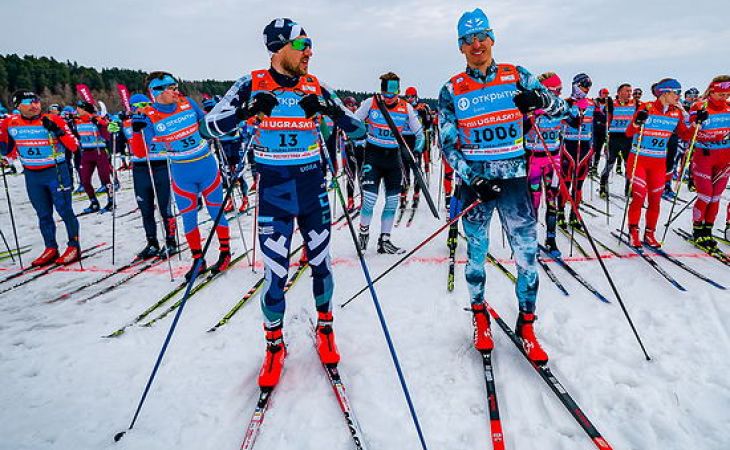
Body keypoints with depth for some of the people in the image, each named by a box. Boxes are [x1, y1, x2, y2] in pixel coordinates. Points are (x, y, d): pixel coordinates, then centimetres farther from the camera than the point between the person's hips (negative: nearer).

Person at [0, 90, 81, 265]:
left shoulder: (53, 120, -10)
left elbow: (74, 147, -12)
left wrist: (58, 131, -25)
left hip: (56, 172, -5)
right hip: (31, 175, 5)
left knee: (65, 211, 0)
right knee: (43, 214, 12)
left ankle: (74, 247, 11)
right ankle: (51, 249, 21)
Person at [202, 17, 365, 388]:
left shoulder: (315, 87, 3)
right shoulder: (252, 85, -2)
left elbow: (358, 129, 0)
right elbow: (211, 126, -4)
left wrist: (331, 109, -19)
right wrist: (247, 110, -21)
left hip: (313, 189, 2)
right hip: (274, 193, -2)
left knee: (321, 264, 10)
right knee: (275, 274, 0)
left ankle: (324, 328, 33)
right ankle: (275, 345, 22)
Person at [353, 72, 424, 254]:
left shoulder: (406, 108, -2)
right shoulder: (370, 103, -6)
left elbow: (418, 133, 11)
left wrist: (416, 153, 4)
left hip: (394, 156, 3)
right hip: (373, 155, -3)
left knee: (392, 201, 4)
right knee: (369, 199, -12)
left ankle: (384, 241, 17)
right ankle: (363, 233, 14)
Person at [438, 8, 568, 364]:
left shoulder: (516, 77, 3)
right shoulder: (452, 90, 0)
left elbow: (561, 107, 3)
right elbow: (447, 143, -3)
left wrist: (540, 99, -21)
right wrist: (473, 179, -15)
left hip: (514, 178, 1)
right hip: (475, 181, 0)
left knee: (528, 253, 0)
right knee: (476, 254, 9)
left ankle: (526, 325, 17)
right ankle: (479, 315, 30)